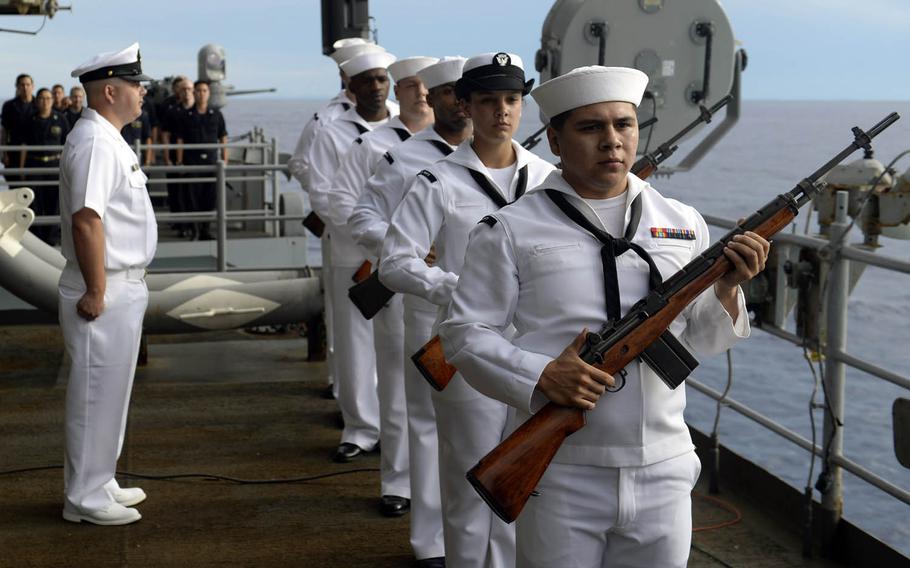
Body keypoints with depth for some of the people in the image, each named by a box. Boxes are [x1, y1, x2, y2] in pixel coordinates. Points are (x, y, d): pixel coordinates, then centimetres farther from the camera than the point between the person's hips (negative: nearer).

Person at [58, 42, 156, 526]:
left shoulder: (108, 139, 14)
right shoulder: (94, 142, -19)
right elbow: (86, 219, -25)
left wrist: (106, 290, 18)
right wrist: (95, 293, -22)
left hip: (123, 286, 10)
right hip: (106, 291, -10)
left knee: (109, 390, 18)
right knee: (96, 393, 0)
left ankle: (99, 483, 30)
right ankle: (85, 497, 10)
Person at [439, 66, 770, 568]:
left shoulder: (683, 224, 8)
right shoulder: (510, 232, -4)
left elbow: (699, 340, 13)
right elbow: (464, 334, -5)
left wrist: (727, 288, -7)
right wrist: (543, 375, -19)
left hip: (663, 475, 4)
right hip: (559, 480, -3)